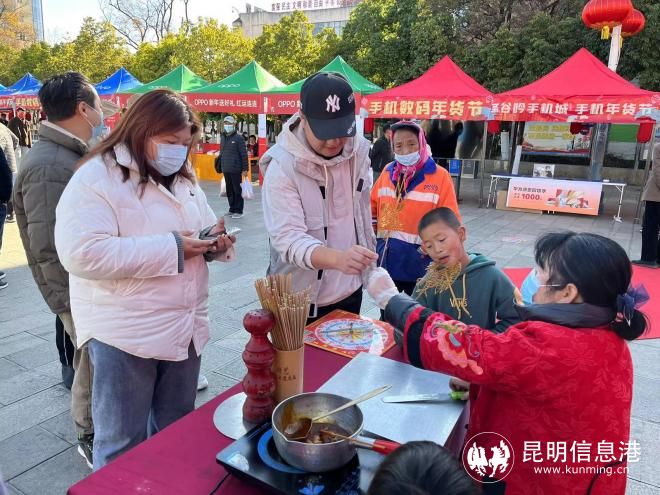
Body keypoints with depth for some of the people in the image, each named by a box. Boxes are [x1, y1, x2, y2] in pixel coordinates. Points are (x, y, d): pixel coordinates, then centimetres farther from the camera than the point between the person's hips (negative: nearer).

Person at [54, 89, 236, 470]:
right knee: (123, 445, 11)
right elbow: (82, 254, -25)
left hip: (185, 328, 7)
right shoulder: (96, 178, -13)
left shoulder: (184, 178, 10)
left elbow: (203, 231, 19)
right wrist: (171, 248, -24)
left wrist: (216, 240, -6)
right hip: (125, 335, -7)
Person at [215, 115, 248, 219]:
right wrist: (220, 165, 15)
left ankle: (238, 211, 6)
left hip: (236, 169, -6)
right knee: (229, 190, 12)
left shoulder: (238, 138, -6)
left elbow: (244, 154, -8)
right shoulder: (223, 137, 13)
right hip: (225, 169, 6)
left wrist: (245, 169, -12)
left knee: (237, 190, -1)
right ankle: (232, 209, 23)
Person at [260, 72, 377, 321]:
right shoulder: (282, 166, -21)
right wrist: (337, 258, -46)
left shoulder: (358, 150, -4)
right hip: (299, 301, -5)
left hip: (350, 292, 5)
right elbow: (288, 237, -29)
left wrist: (367, 262, 10)